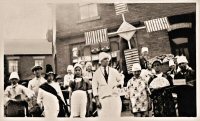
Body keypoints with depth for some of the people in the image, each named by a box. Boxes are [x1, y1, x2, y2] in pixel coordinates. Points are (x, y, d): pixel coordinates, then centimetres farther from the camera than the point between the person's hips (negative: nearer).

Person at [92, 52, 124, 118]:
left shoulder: (114, 71, 12)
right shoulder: (96, 73, 6)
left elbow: (121, 79, 18)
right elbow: (94, 87, 0)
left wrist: (119, 84, -7)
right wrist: (97, 100, -10)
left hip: (115, 98, 2)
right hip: (103, 99, -2)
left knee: (116, 117, -1)